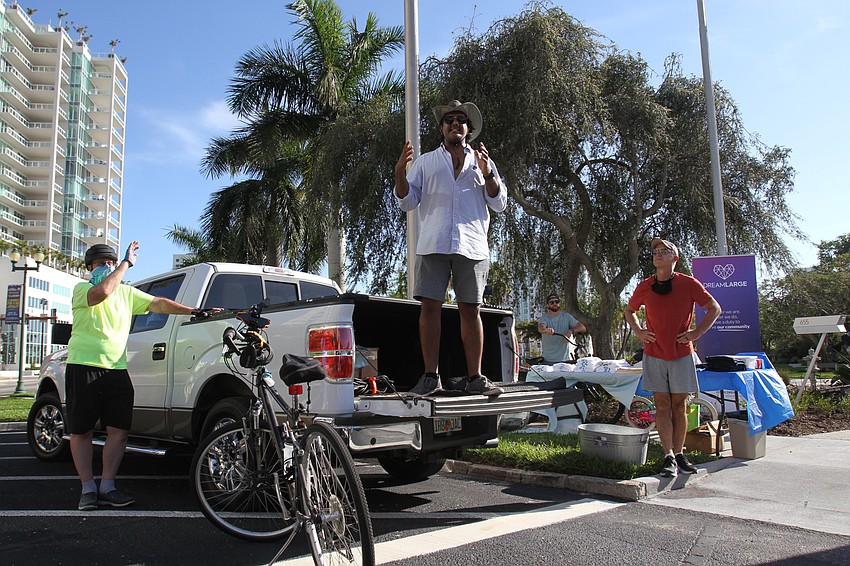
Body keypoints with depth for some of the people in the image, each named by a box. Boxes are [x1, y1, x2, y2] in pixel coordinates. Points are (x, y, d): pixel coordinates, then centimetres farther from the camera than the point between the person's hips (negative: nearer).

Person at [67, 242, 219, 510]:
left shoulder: (127, 292, 16)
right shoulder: (82, 289, 2)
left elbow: (158, 303, 8)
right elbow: (102, 291, -21)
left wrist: (195, 311, -3)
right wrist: (127, 263, -12)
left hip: (116, 368, 4)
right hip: (83, 366, -4)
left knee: (119, 431, -1)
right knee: (81, 431, 2)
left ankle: (107, 486, 8)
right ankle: (88, 488, 11)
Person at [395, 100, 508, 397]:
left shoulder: (482, 162, 20)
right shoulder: (425, 161, 19)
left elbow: (500, 203, 11)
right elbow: (407, 202, 12)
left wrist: (487, 174, -5)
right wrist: (400, 173, -5)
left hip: (472, 246, 0)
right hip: (433, 245, 0)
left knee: (471, 310, 0)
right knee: (429, 307, -7)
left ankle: (475, 377, 4)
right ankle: (430, 376, -3)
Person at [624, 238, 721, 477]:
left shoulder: (689, 284, -4)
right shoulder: (644, 286, 2)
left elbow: (714, 309, 5)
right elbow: (629, 310, 19)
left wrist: (697, 332, -4)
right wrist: (638, 331, 4)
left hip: (681, 354, -1)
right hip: (654, 355, 1)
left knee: (679, 405, 6)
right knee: (662, 405, -1)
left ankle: (679, 454, 17)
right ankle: (669, 457, 1)